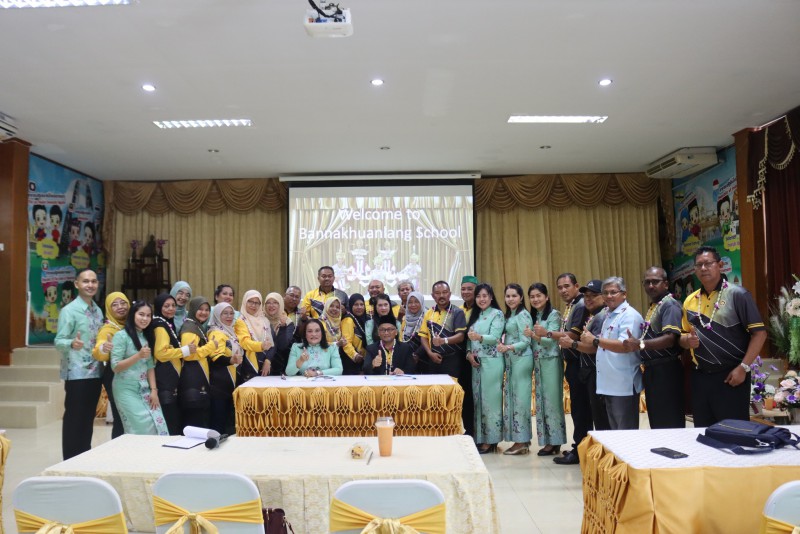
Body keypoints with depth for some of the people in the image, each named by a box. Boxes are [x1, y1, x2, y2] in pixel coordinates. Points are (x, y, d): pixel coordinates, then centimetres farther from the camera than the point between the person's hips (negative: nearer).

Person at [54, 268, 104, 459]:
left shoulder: (98, 311, 11)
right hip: (77, 374, -6)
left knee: (88, 418, 14)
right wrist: (72, 343, -35)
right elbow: (58, 342, -16)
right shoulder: (69, 310, -10)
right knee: (74, 419, 1)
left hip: (96, 373, 7)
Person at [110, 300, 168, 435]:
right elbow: (115, 367, -11)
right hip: (126, 390, -5)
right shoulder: (121, 336, -6)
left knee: (159, 425, -8)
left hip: (144, 390, 5)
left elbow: (150, 366, 8)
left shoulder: (147, 337, 13)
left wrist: (154, 390, -1)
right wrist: (138, 355, -22)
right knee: (143, 428, -13)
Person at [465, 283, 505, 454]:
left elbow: (494, 338, -16)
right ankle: (480, 438, 15)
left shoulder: (497, 314, -4)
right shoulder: (475, 315, 16)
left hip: (491, 361, -6)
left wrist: (479, 337, -35)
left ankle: (491, 440, 4)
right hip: (476, 362, 6)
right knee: (478, 398, 7)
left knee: (490, 399, -4)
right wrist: (469, 353, -3)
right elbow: (469, 337, 15)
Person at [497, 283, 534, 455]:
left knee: (520, 398, -4)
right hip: (510, 360, 9)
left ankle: (522, 442, 3)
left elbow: (525, 342, -15)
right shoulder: (509, 315, 16)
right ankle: (520, 440, 17)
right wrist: (502, 346, 0)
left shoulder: (523, 315, -10)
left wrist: (508, 348, -28)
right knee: (511, 398, 9)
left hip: (521, 359, -9)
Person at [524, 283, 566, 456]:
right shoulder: (533, 316, 12)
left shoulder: (554, 314, -8)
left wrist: (534, 336, -34)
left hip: (551, 362, -7)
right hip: (538, 362, 7)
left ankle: (554, 441, 4)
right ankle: (548, 440, 16)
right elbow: (532, 343, 12)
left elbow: (550, 340, -19)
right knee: (541, 400, 8)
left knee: (552, 400, -4)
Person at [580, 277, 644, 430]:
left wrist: (594, 340, -23)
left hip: (624, 385, -9)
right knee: (615, 430, 17)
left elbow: (625, 346, -26)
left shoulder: (629, 315, -13)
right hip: (609, 384, 9)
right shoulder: (608, 315, 16)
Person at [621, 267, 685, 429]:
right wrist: (636, 344, 9)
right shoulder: (653, 306, 17)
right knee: (657, 420, 17)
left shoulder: (670, 305, -13)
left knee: (670, 423, -2)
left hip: (666, 371, -10)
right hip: (652, 370, 10)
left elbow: (670, 339, -26)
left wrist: (640, 344, -36)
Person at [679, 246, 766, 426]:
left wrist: (743, 367, -16)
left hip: (731, 375, -5)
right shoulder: (690, 300, 8)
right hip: (700, 376, 5)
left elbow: (759, 333, -10)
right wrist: (688, 340, -8)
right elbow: (683, 337, 16)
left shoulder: (737, 294, -7)